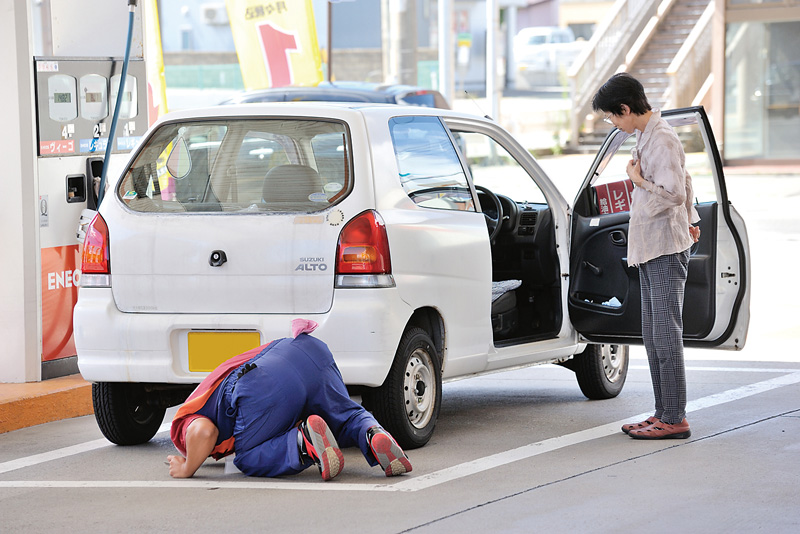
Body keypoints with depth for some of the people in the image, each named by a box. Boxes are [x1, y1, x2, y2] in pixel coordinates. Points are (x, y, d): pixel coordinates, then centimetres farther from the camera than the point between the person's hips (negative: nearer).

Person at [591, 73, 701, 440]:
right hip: (649, 248, 10)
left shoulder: (663, 140, -15)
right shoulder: (646, 136, 15)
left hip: (666, 249, -10)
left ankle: (674, 419, -9)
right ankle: (663, 413, 16)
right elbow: (684, 181, 28)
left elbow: (674, 194, -24)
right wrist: (689, 219, 34)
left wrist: (639, 180, -12)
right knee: (653, 337, 11)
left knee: (666, 334, -10)